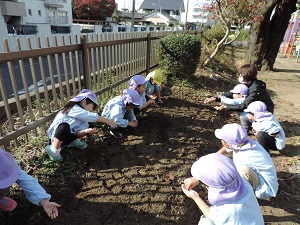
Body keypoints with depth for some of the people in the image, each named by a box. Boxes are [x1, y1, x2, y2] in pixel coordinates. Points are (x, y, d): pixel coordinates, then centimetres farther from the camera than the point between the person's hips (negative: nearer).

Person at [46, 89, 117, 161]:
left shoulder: (83, 117, 5)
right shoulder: (74, 109, -18)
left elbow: (78, 132, -8)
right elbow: (92, 117, -28)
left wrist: (87, 131, -28)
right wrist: (107, 121, -24)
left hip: (65, 138, 8)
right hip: (54, 138, -7)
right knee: (64, 126, -41)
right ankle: (54, 150, -20)